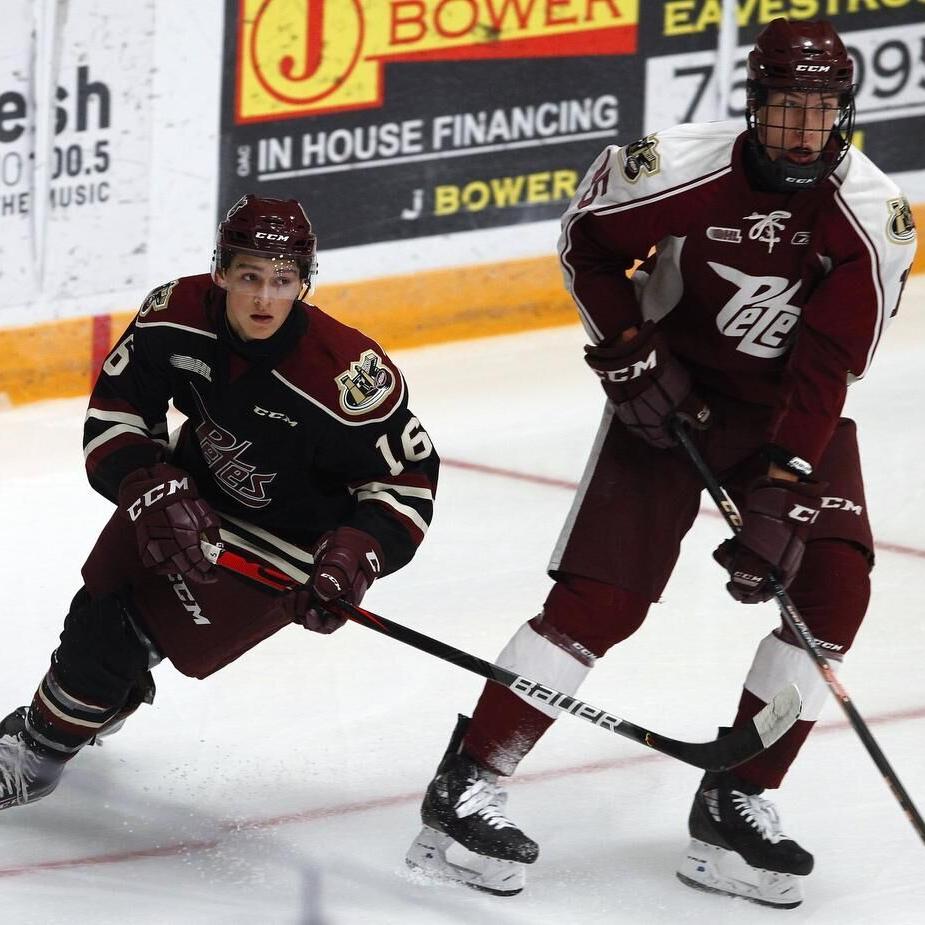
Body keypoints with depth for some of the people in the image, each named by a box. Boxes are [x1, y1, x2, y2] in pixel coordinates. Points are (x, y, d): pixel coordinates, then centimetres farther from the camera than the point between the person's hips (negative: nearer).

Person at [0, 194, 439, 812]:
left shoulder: (348, 377, -35)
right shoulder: (178, 315, -22)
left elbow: (408, 478, -23)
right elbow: (114, 414, -12)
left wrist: (353, 559, -36)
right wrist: (156, 491, -27)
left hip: (283, 540, -5)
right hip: (194, 489, 5)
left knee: (131, 633, -8)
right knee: (101, 602, 14)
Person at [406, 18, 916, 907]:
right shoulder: (688, 167, -21)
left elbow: (825, 370, -22)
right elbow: (587, 239, -2)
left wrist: (780, 494, -29)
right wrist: (628, 354, -9)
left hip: (791, 408, 2)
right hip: (673, 392, -2)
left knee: (831, 585, -15)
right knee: (601, 594, -13)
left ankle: (734, 803, -3)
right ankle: (465, 786, -5)